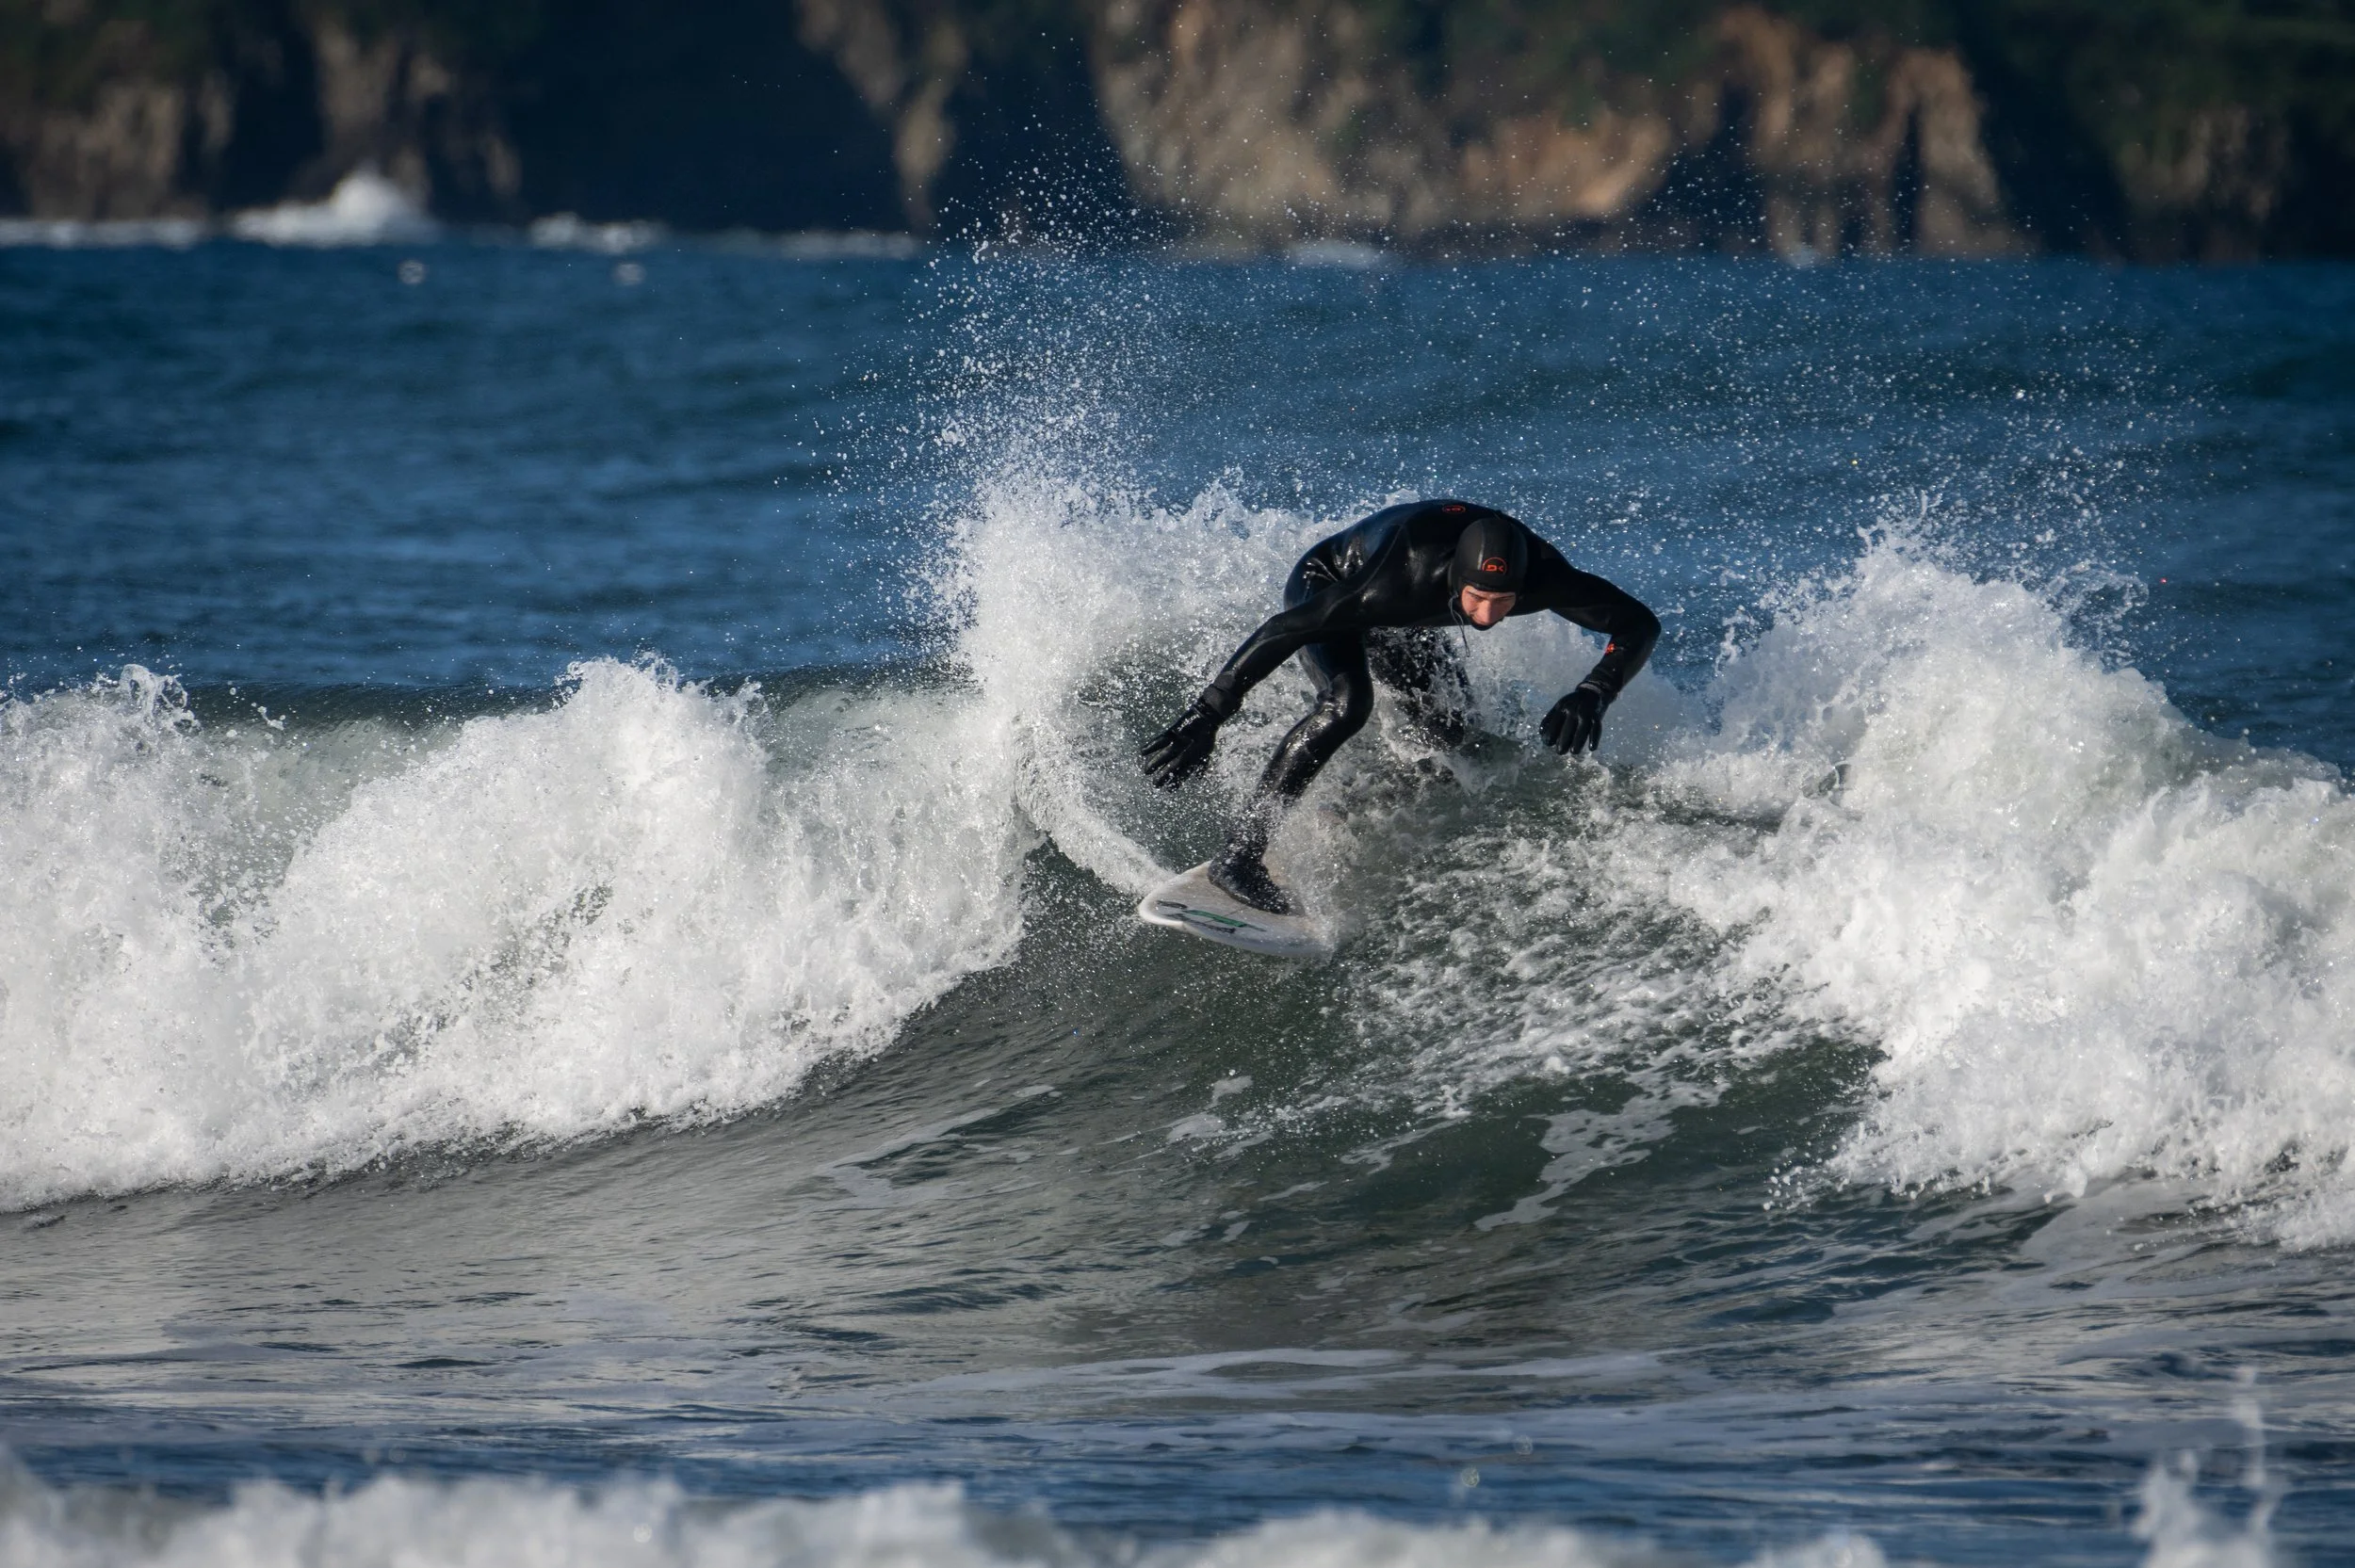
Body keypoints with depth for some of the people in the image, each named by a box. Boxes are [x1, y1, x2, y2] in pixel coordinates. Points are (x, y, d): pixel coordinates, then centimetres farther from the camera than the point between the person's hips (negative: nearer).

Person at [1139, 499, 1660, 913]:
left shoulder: (1541, 575, -33)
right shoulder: (1404, 580, -45)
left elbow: (1639, 624, -25)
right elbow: (1284, 630, -40)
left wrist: (1592, 695, -44)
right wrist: (1205, 717, -40)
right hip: (1324, 588, -6)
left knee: (1448, 732, -3)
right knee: (1347, 702, -31)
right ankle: (1240, 855, -30)